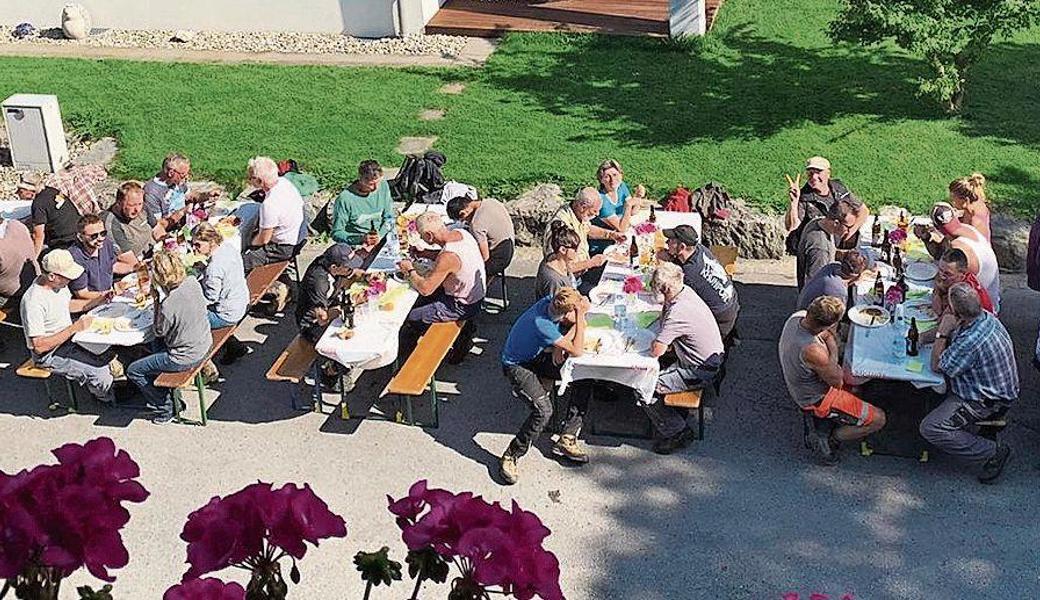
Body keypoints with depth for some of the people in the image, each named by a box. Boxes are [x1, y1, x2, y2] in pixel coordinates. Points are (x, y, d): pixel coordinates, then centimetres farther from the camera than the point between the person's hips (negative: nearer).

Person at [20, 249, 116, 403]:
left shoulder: (58, 283, -5)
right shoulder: (33, 302, -31)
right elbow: (39, 346, -30)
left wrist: (96, 302, 2)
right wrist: (75, 328, -30)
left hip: (68, 337, 9)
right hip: (49, 355, -9)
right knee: (101, 373, -19)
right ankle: (110, 402, 12)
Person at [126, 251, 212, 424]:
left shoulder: (168, 304, -32)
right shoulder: (193, 282, -11)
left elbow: (159, 332, -11)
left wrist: (156, 300, -11)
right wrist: (160, 300, 0)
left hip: (186, 357, -8)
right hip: (204, 343, 8)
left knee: (133, 371, 8)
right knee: (156, 345, 34)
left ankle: (164, 407, 21)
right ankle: (164, 394, 42)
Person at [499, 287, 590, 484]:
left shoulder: (551, 302, -16)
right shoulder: (542, 325, -37)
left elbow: (579, 324, 1)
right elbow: (577, 351, -32)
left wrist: (560, 345, -15)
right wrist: (580, 314, -36)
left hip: (538, 356, 8)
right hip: (517, 366, -8)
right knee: (543, 410, -28)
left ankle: (566, 440, 1)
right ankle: (510, 457, -9)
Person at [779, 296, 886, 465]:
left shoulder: (798, 316, -17)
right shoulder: (813, 351, -41)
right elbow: (837, 381, -23)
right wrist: (832, 344, -19)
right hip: (816, 401, -9)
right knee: (878, 419, -2)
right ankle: (830, 441, 7)